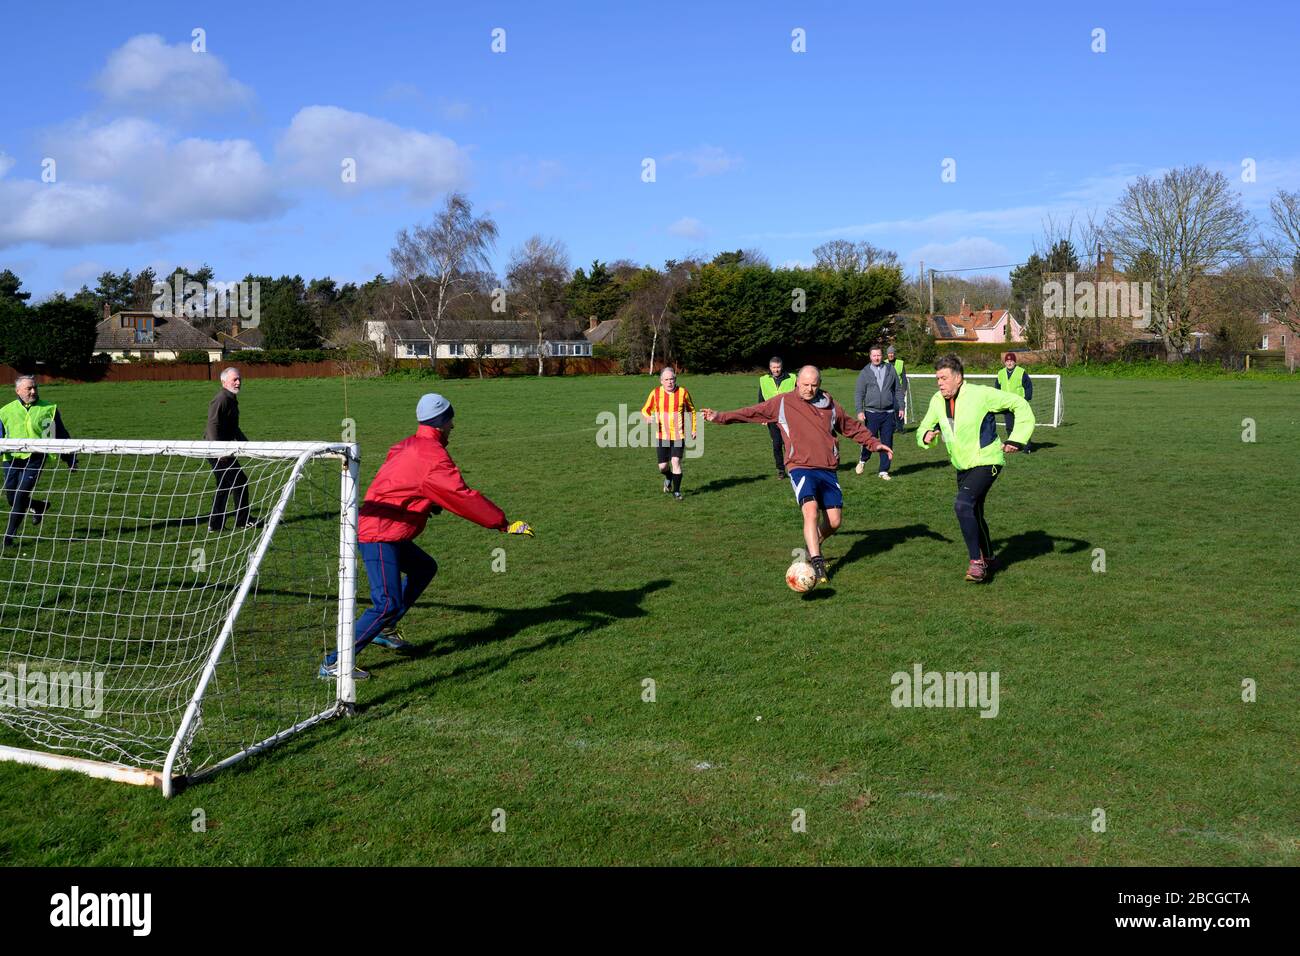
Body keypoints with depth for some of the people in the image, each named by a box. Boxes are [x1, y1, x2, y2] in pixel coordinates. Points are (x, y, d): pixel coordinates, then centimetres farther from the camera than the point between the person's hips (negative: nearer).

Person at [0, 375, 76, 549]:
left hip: (35, 459, -3)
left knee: (21, 495, -12)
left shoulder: (48, 409, 6)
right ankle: (40, 506, 35)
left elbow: (61, 435, 12)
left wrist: (70, 460, 13)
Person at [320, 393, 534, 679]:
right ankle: (334, 664, -11)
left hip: (385, 531, 10)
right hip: (379, 535, -10)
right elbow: (463, 497, -17)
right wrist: (504, 524, -12)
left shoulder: (408, 445, 13)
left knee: (424, 568, 25)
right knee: (389, 604, -14)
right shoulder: (433, 455, -16)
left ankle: (384, 629, 25)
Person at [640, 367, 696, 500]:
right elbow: (645, 410, 7)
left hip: (678, 435, -1)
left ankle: (677, 492, 3)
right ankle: (668, 479, 37)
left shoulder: (683, 392, -2)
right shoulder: (655, 393, -2)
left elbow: (691, 410, 13)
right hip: (661, 435, 1)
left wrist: (693, 429, 12)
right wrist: (648, 417, -17)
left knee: (676, 462, -12)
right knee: (663, 466, 1)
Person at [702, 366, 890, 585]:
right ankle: (817, 563, -20)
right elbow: (752, 412, 1)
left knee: (834, 521, 1)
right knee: (811, 511, -24)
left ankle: (812, 547, 30)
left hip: (828, 470, 4)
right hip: (801, 468, -4)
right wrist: (721, 417, -6)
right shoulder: (782, 403, 3)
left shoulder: (831, 406, 13)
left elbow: (853, 428, 27)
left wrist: (873, 443, 24)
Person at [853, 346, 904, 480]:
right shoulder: (865, 373, 3)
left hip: (889, 413, 2)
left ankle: (883, 471, 11)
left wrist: (900, 408, 6)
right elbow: (859, 394, 2)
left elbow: (898, 390, 13)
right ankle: (863, 460, 26)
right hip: (871, 413, -2)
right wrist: (860, 411, -9)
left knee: (887, 442, 2)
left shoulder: (891, 370, 9)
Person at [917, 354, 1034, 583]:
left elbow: (1021, 405, -12)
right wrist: (926, 436, -13)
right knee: (973, 514, 17)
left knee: (963, 504, -26)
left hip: (986, 462, -7)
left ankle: (977, 561, -16)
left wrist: (1016, 439, -18)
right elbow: (924, 428, 12)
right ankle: (989, 560, 38)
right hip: (962, 466, 7)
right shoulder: (937, 401, -1)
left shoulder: (980, 394, -19)